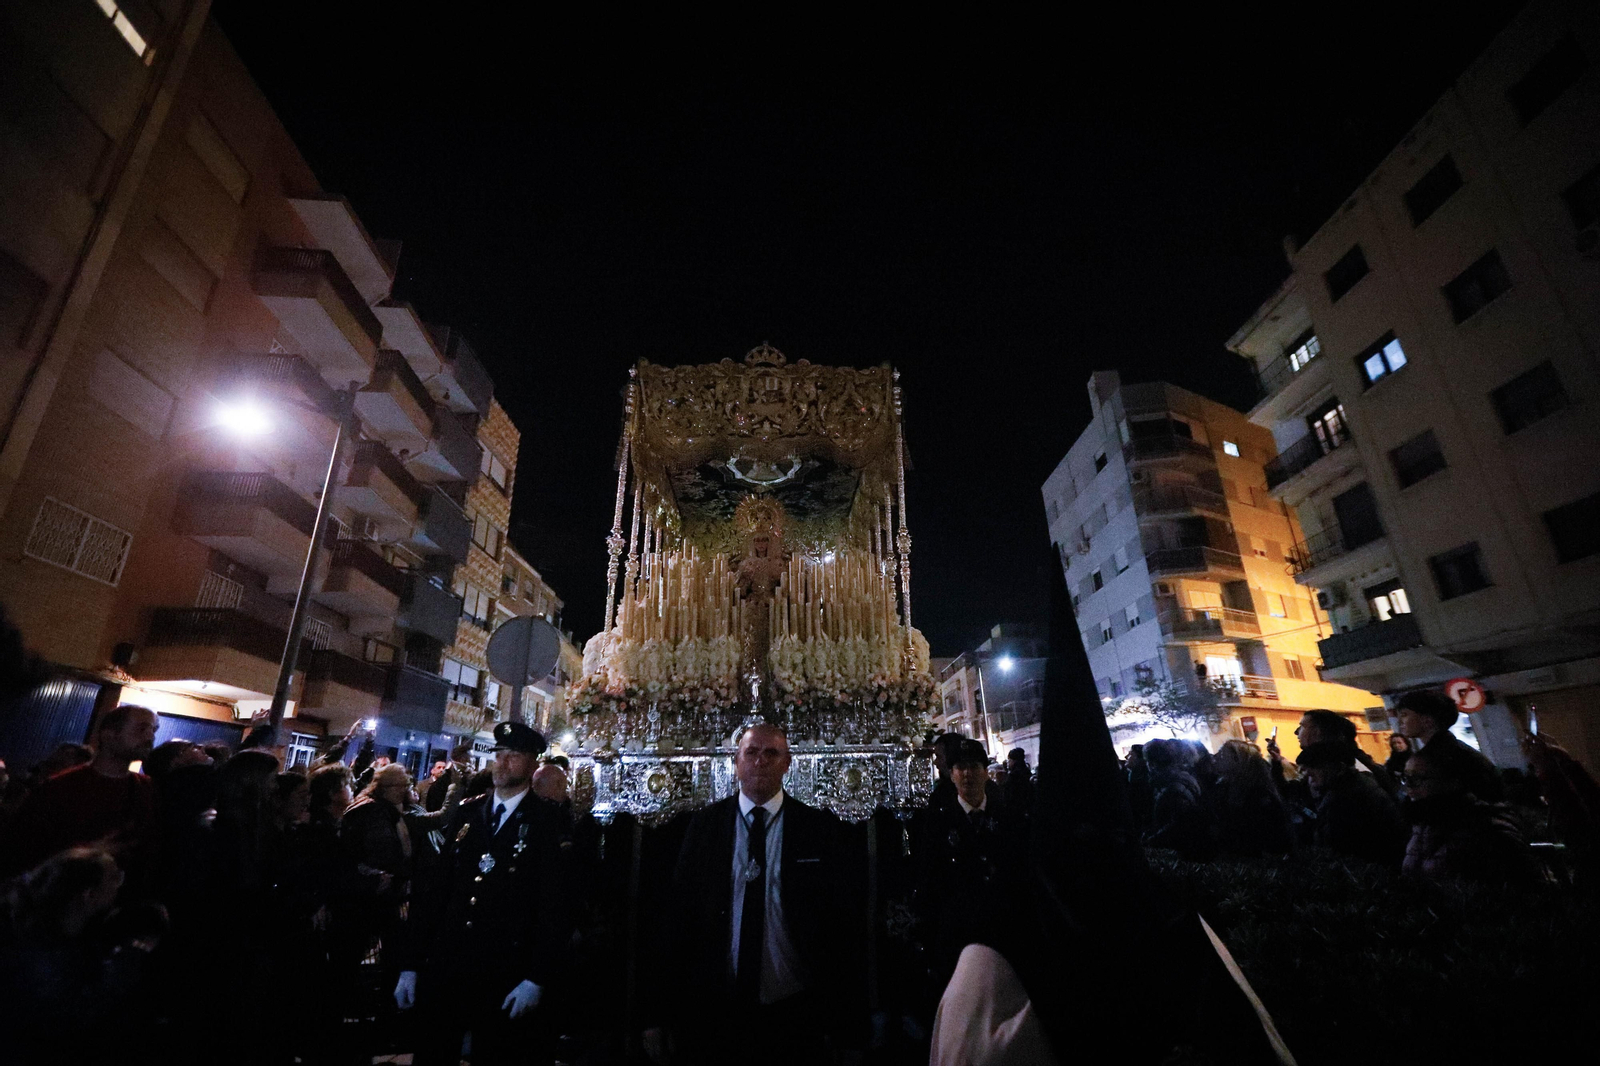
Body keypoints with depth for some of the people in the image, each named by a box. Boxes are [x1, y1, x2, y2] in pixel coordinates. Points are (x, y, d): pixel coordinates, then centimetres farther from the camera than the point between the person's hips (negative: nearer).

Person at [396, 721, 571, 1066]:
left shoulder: (548, 823, -9)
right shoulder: (465, 814, 6)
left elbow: (554, 906, -11)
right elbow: (435, 890, 6)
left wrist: (538, 979, -14)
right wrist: (411, 964, 4)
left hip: (505, 976, -4)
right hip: (443, 968, 4)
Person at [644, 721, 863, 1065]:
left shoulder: (821, 827, -5)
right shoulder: (704, 824, -1)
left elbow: (845, 919, -1)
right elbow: (678, 914, 0)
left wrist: (840, 1015, -2)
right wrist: (662, 1012, 0)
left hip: (794, 1014, 0)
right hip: (715, 1009, 1)